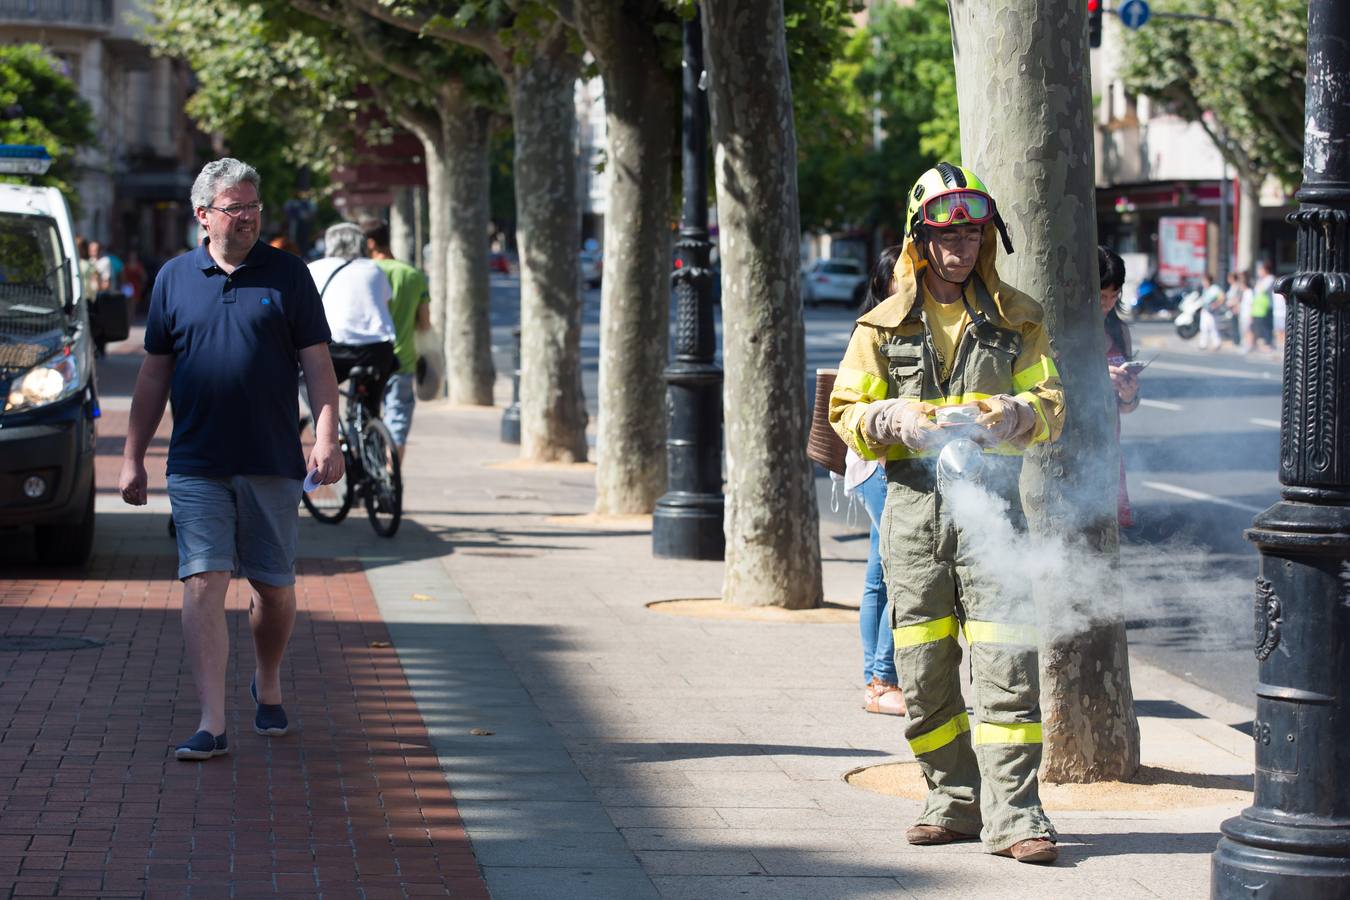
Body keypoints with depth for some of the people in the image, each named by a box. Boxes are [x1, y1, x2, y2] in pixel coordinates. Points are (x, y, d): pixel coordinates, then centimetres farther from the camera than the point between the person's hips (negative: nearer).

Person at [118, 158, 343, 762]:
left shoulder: (287, 275, 3)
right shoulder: (174, 279, 7)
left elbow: (317, 365, 3)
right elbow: (154, 373, 12)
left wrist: (326, 437, -9)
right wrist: (133, 456, 9)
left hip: (273, 463, 0)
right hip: (196, 464, 0)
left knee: (273, 588, 8)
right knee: (203, 585, -8)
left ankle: (268, 685, 34)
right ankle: (211, 725, -9)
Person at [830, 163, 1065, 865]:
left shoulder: (1015, 317, 9)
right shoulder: (884, 325, 9)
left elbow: (1051, 400, 9)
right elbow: (847, 412, 7)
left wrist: (1017, 413, -14)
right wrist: (892, 418, -14)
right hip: (914, 499, 1)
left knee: (1005, 660, -10)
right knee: (924, 670, 4)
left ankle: (1012, 813, -9)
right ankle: (956, 800, 17)